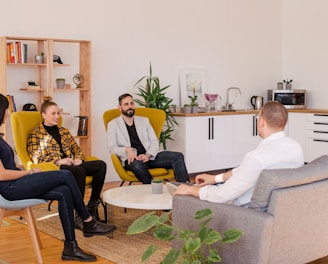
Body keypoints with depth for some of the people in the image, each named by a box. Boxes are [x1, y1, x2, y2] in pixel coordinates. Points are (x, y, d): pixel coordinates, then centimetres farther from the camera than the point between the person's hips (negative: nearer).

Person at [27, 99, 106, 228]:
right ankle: (80, 216, -33)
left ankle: (92, 206, -17)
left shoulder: (64, 131, 26)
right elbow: (36, 158, -6)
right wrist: (58, 161, -16)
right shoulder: (36, 134, 6)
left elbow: (76, 148, 25)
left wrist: (79, 158, 1)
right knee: (80, 171, -37)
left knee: (100, 165, -19)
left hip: (71, 165, 7)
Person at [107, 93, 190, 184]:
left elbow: (155, 142, 12)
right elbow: (112, 148, 1)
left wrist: (148, 155, -10)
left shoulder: (144, 120, 19)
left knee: (178, 156, -20)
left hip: (149, 157, 4)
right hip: (132, 159, -4)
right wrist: (127, 150, -20)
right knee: (137, 165, -41)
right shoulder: (113, 124, 10)